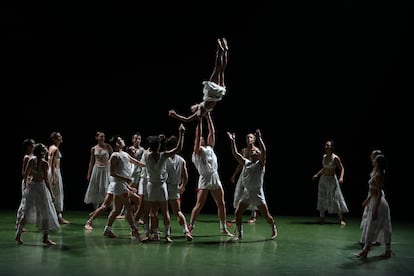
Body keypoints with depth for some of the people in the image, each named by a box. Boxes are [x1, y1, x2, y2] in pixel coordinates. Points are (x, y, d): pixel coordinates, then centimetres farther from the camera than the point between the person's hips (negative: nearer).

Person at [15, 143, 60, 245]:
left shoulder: (31, 160, 1)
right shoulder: (44, 163, -16)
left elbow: (26, 174, 7)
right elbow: (46, 180, -17)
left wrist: (26, 185, 22)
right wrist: (51, 194, -12)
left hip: (31, 186, 6)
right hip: (40, 186, -6)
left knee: (26, 212, 16)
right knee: (46, 213, 6)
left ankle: (18, 234, 17)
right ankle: (45, 237, 10)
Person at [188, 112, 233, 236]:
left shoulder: (210, 148, 15)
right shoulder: (197, 151, 0)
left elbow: (212, 132, 11)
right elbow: (197, 135, -12)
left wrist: (209, 117, 8)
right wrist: (200, 120, -12)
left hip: (215, 179, 6)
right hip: (204, 180, -6)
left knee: (221, 204, 7)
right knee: (199, 205, -8)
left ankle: (223, 228, 17)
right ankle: (190, 227, 0)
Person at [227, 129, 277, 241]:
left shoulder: (260, 164, -5)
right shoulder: (245, 162, 9)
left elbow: (264, 151, -22)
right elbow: (235, 153, 9)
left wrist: (259, 138, -25)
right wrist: (232, 141, 5)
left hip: (257, 193, -4)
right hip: (246, 193, 5)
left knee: (267, 215, 2)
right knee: (237, 213, -5)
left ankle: (274, 230, 28)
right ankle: (239, 234, 7)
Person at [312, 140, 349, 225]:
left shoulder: (335, 158, -15)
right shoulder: (324, 156, 4)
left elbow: (342, 168, -11)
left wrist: (341, 178, -26)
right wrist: (317, 175, 18)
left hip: (332, 180, -6)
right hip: (323, 179, 6)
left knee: (336, 199, -4)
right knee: (322, 198, 9)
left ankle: (341, 219, 3)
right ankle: (322, 218, 18)